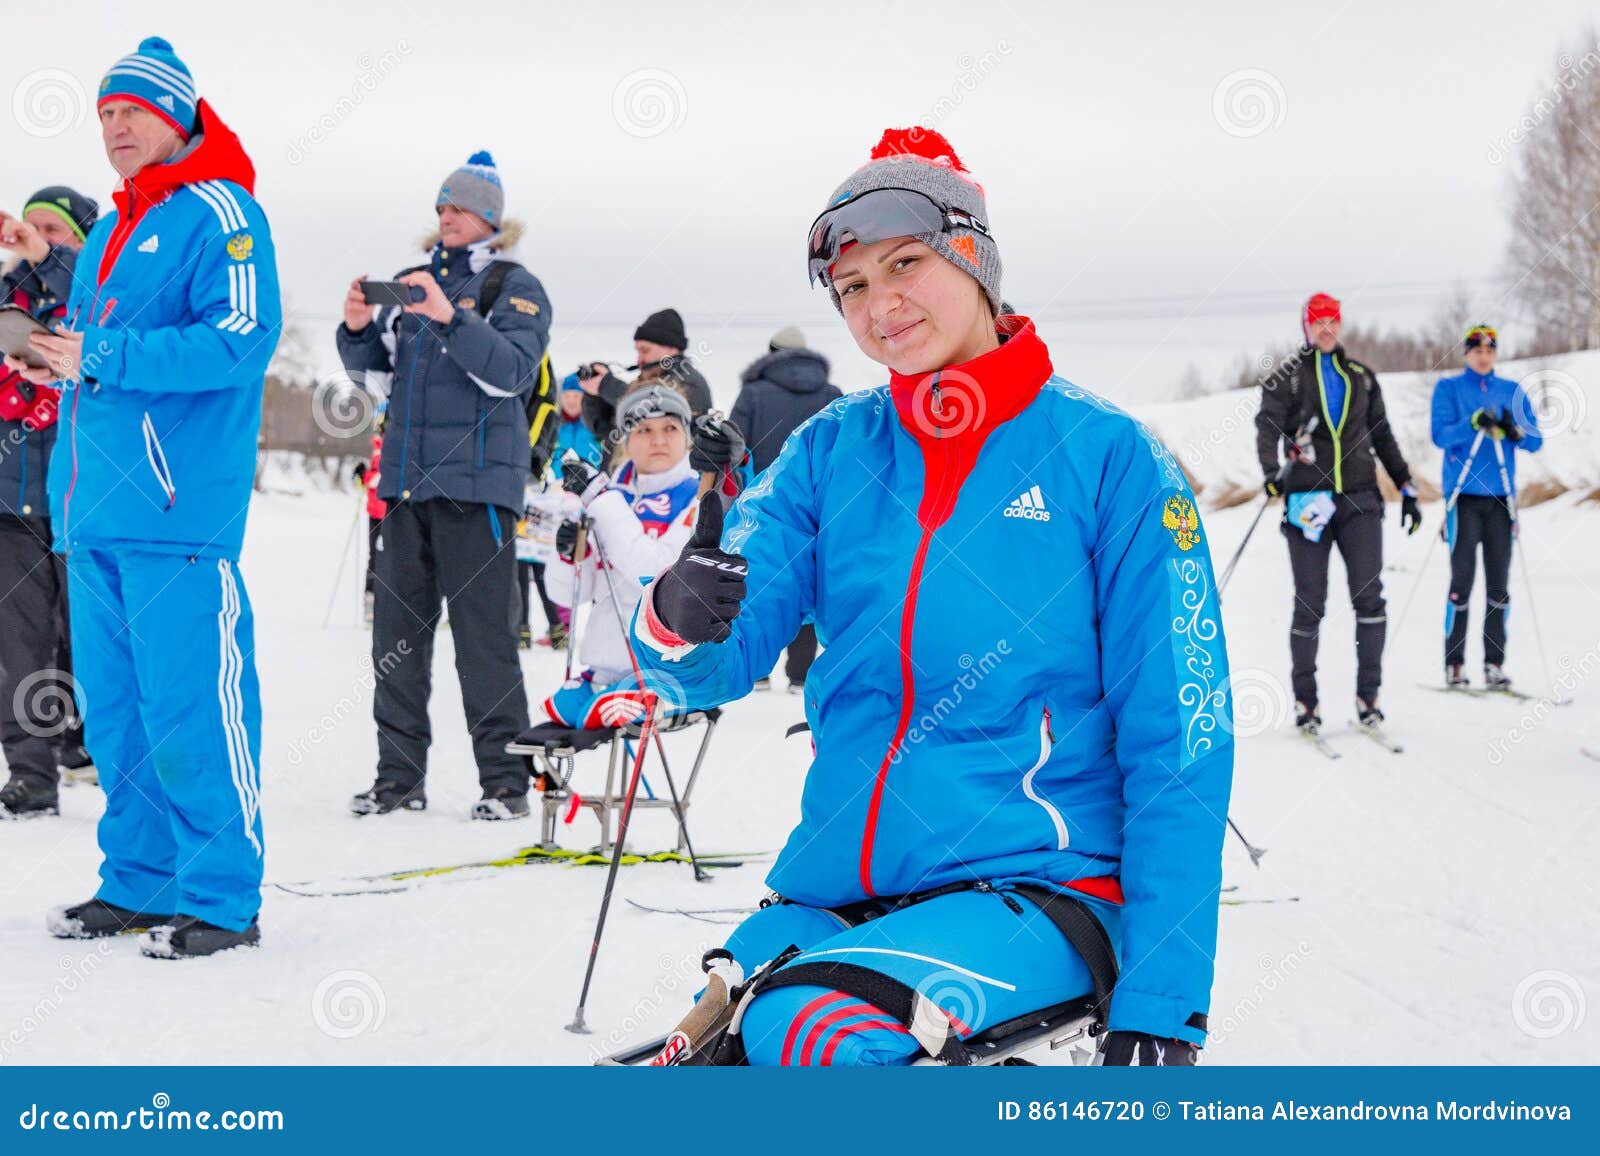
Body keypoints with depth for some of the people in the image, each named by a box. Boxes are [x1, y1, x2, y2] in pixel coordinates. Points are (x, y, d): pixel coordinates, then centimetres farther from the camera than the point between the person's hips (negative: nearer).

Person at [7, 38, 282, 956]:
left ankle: (222, 899, -1)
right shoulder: (106, 238, 22)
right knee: (114, 708, 11)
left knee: (190, 708, -8)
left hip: (181, 509, -9)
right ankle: (139, 882, 20)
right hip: (97, 506, 9)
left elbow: (242, 339, -17)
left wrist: (105, 359, -18)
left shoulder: (218, 215, -4)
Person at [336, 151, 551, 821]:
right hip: (408, 478, 6)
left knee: (484, 635, -6)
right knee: (397, 628, 7)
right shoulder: (414, 281, 18)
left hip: (477, 482, -6)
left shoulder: (515, 288, 1)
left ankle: (504, 781, 0)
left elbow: (513, 371, -14)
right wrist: (359, 330, -3)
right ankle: (398, 776, 14)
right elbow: (379, 373, 17)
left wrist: (448, 317, -24)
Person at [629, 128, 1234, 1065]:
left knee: (810, 1029, -29)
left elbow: (1178, 744, -6)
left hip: (1036, 885, -4)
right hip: (833, 895, 5)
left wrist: (1163, 1006, -13)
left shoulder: (1108, 457, -5)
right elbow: (715, 663, 0)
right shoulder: (831, 452, 7)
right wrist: (682, 619, -25)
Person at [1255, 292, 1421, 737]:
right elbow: (1267, 427, -7)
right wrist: (1272, 473, -25)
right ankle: (1305, 700, 9)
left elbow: (1383, 437, 21)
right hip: (1308, 500, -2)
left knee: (1369, 597, -8)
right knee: (1310, 604, 0)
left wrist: (1406, 487, 15)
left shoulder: (1361, 377, 16)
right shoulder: (1286, 377, 6)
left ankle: (1368, 696, -1)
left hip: (1359, 500, 2)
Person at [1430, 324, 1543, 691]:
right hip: (1464, 495, -3)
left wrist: (1514, 430, -13)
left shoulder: (1512, 392, 14)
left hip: (1500, 495, 3)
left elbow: (1536, 441, 8)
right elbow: (1440, 434, -8)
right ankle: (1454, 663, -2)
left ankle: (1495, 662, 6)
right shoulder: (1448, 388, 5)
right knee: (1462, 578, -7)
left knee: (1499, 581, 2)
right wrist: (1474, 423, -24)